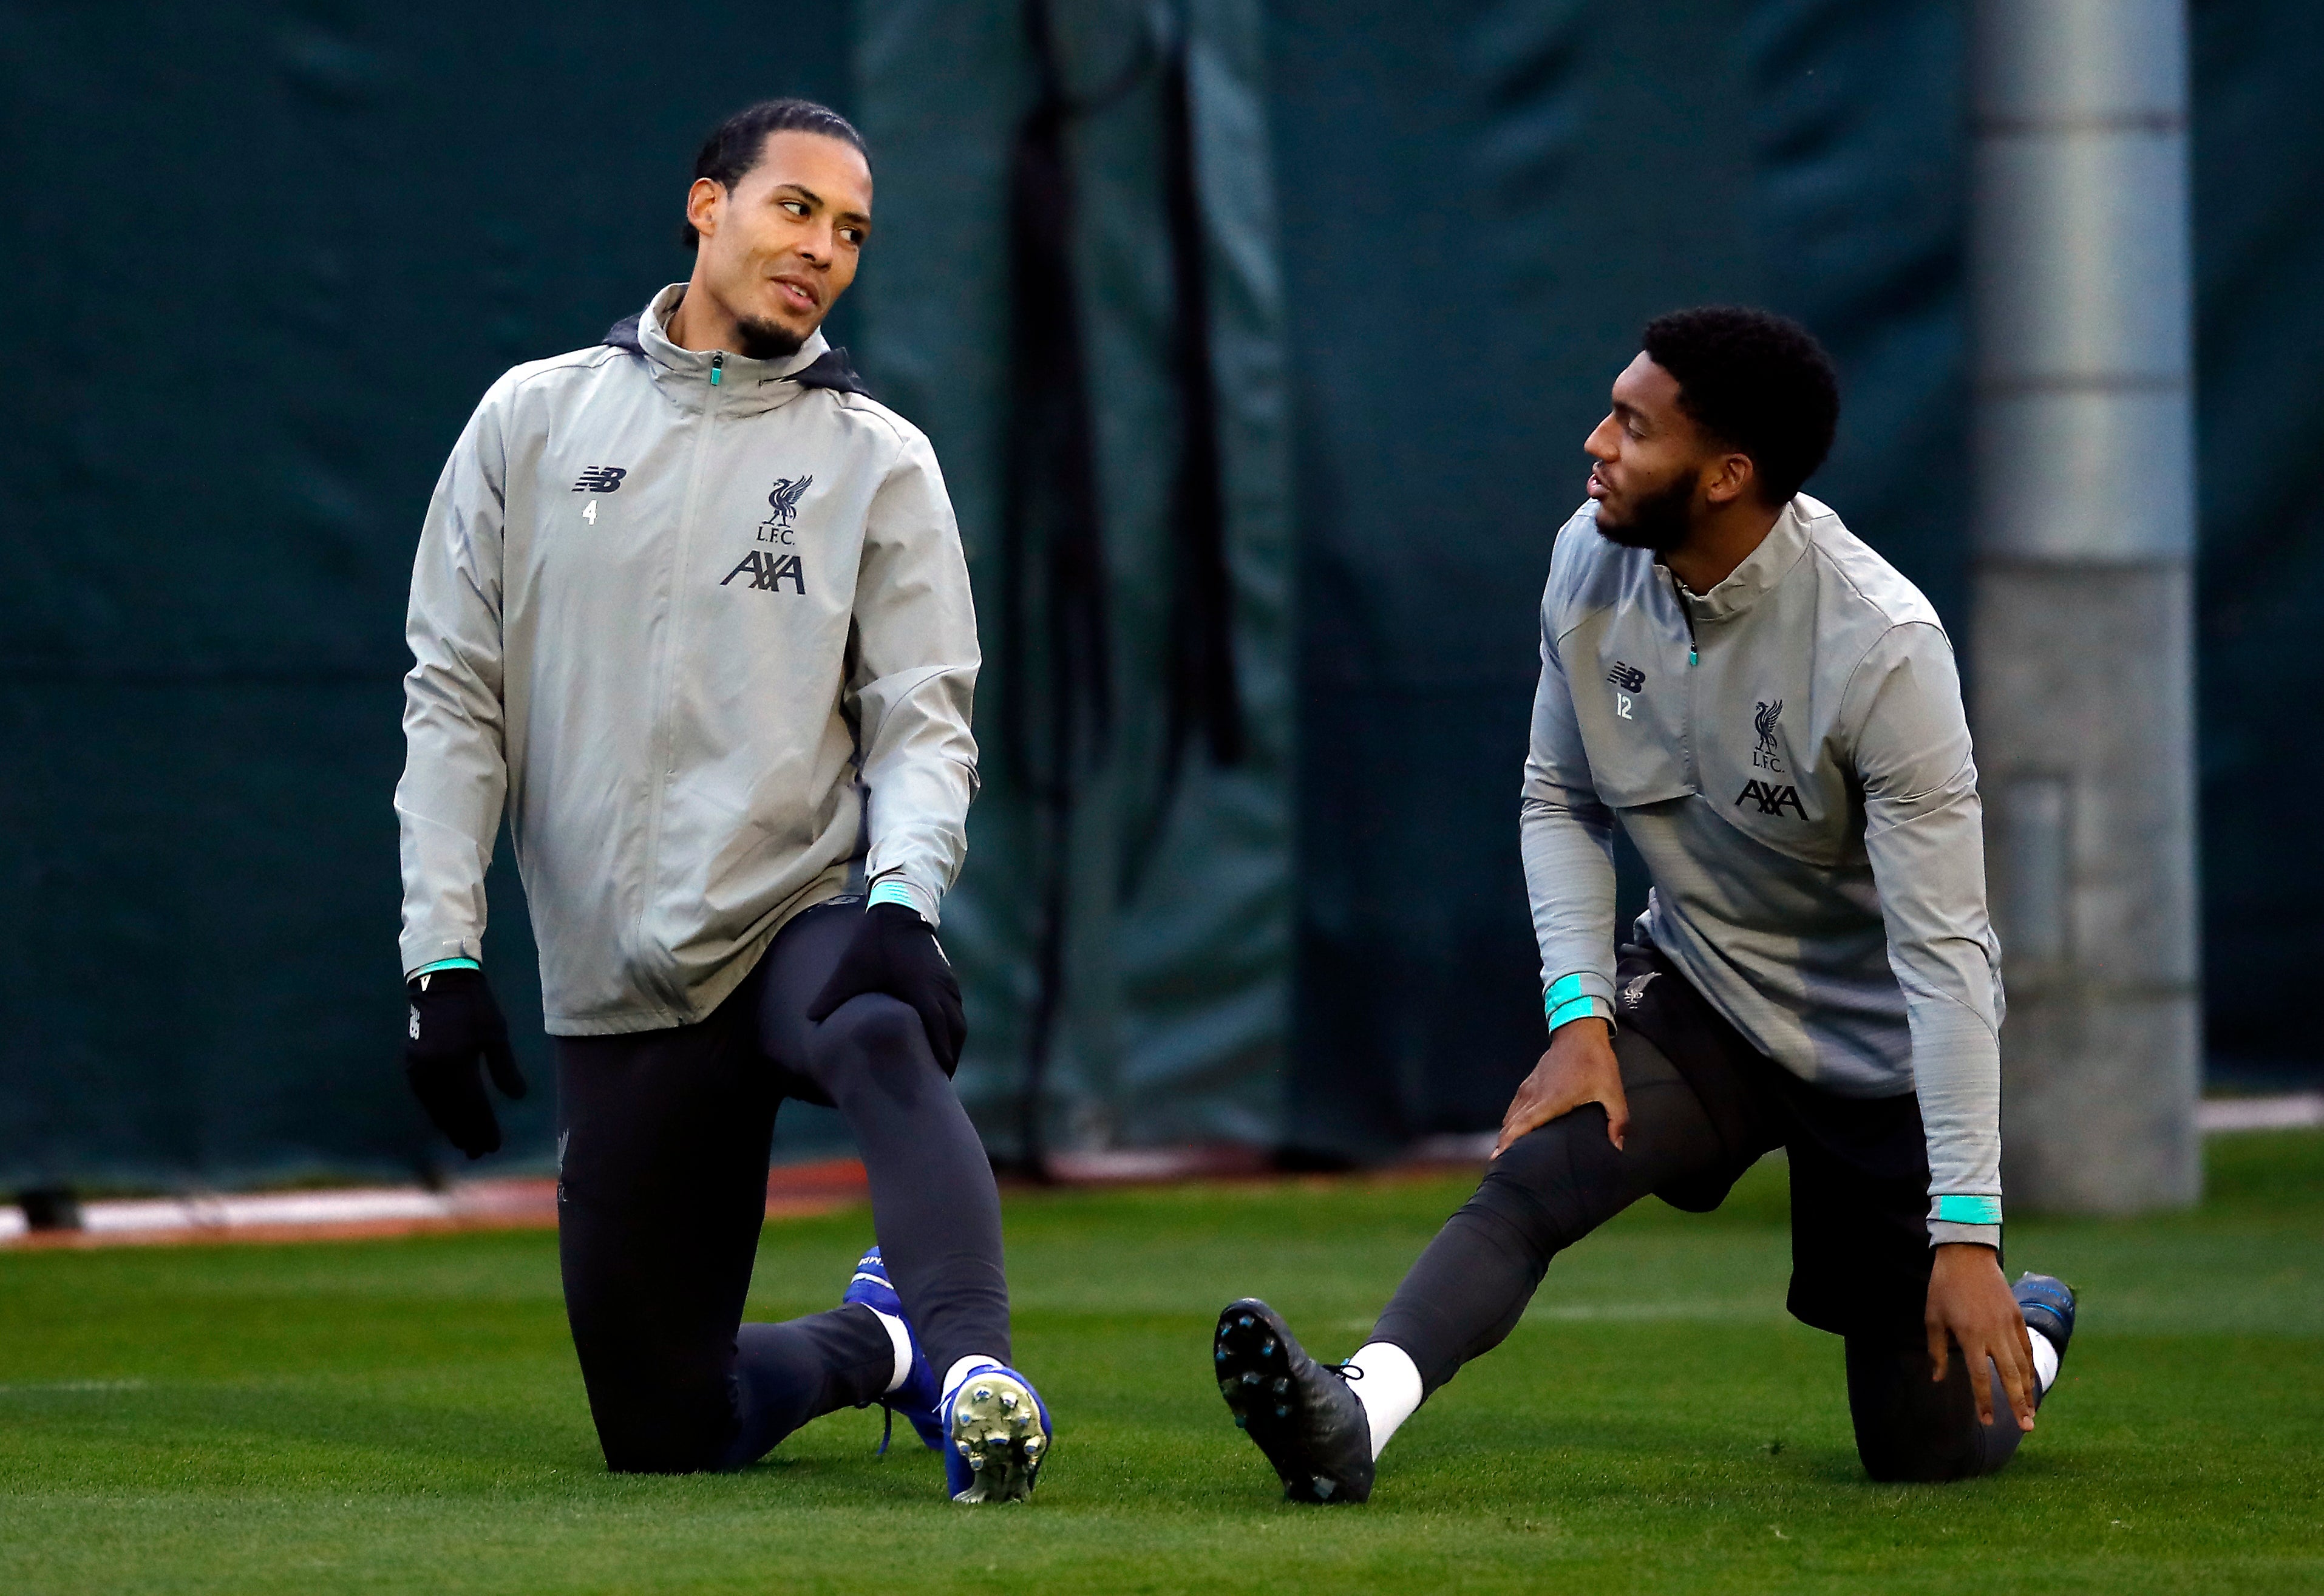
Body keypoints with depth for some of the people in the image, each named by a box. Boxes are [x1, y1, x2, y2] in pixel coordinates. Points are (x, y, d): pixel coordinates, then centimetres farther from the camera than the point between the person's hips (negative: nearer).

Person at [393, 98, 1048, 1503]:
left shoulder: (879, 459, 8)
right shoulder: (538, 419, 9)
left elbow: (923, 718, -1)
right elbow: (454, 700, 7)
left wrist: (902, 896, -22)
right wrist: (445, 954, -3)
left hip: (809, 918, -2)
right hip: (619, 986, 2)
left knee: (883, 1042, -40)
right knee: (664, 1428, 2)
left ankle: (970, 1368, -56)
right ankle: (871, 1344, 30)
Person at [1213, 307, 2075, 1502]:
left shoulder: (1882, 647, -28)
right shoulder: (1593, 563, -11)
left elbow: (1941, 947, -27)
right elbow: (1559, 800, 3)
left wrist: (1968, 1233, -28)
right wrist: (1578, 1018, -13)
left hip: (1877, 1046, -4)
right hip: (1698, 998, 4)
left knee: (1927, 1447, 2)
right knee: (1531, 1173, -27)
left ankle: (2030, 1328, 36)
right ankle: (1352, 1416, -47)